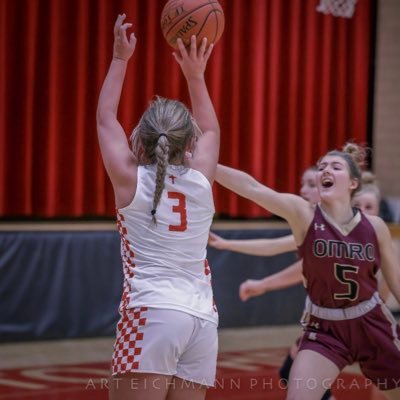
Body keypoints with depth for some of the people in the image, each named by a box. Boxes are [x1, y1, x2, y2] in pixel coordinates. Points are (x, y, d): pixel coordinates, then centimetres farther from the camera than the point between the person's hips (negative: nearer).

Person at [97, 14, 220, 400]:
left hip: (151, 315, -4)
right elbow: (211, 130, 32)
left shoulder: (130, 180, 3)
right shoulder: (201, 181, 11)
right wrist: (195, 75, 38)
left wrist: (120, 58, 28)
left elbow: (105, 118, 19)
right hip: (202, 319, 5)